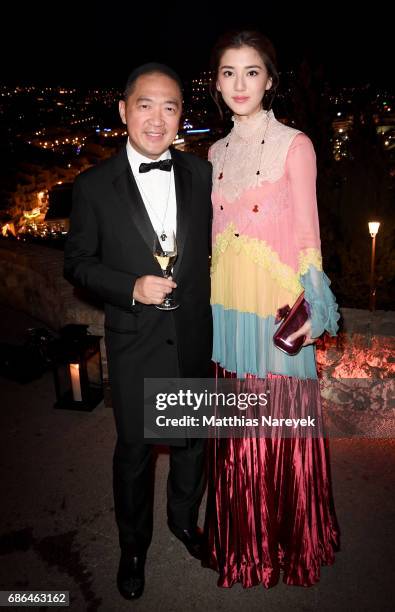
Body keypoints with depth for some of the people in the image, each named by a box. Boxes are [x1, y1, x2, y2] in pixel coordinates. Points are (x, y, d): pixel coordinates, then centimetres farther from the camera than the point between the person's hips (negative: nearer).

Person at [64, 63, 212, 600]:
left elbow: (213, 244, 8)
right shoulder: (94, 186, -8)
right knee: (134, 451, 14)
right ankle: (134, 544, 43)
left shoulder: (201, 174, -1)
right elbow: (78, 262, -3)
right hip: (134, 345, -2)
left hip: (194, 340, 3)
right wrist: (131, 287, -19)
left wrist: (219, 320, 4)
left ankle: (184, 519, 50)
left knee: (191, 441, 20)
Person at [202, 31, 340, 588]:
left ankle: (289, 540, 32)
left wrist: (310, 307, -11)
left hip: (278, 303, -4)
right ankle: (243, 540, 37)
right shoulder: (217, 153, 11)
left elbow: (307, 233, -5)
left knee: (280, 422, 6)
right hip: (226, 302, 5)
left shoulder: (295, 145, -3)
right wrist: (208, 301, 12)